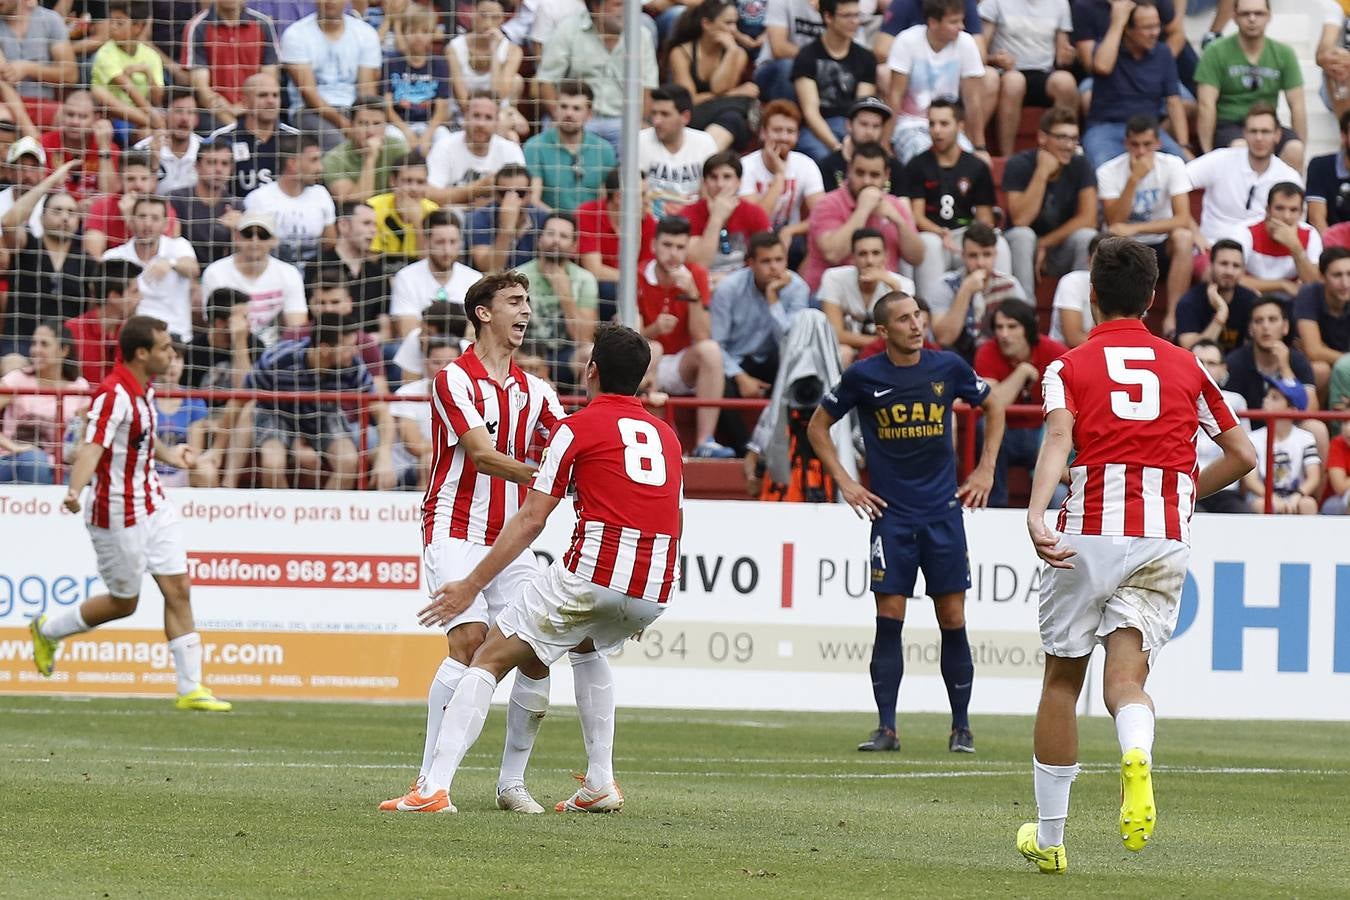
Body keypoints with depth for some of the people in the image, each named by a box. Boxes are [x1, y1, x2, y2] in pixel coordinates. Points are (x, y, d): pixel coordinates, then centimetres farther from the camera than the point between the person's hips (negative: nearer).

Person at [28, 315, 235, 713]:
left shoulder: (145, 389, 6)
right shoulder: (114, 395, -23)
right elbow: (92, 447, -35)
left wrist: (168, 454, 37)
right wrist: (76, 491, -50)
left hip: (154, 507, 8)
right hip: (119, 514, -8)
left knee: (178, 590, 1)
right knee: (123, 602, 5)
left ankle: (190, 689, 3)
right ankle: (48, 630, 30)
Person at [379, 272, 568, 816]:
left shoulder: (533, 390, 14)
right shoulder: (455, 379, -6)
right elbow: (483, 455, -17)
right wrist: (541, 475, -29)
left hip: (511, 537, 6)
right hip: (456, 530, -6)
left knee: (538, 652, -4)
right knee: (469, 640, -20)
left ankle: (512, 782, 8)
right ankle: (429, 781, -18)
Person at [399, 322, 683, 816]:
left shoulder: (579, 427, 3)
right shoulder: (666, 435, 19)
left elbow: (530, 520, -2)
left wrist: (473, 584, 1)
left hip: (594, 573, -6)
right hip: (655, 590, 6)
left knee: (490, 659, 2)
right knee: (588, 647, 36)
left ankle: (435, 787, -12)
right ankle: (600, 784, 26)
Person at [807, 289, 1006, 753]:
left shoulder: (948, 367, 0)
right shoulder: (864, 376, -4)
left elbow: (993, 407, 18)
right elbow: (818, 426, 10)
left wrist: (985, 470, 11)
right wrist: (844, 483, 3)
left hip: (943, 511, 1)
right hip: (890, 514, -1)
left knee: (953, 619, 1)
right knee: (889, 619, -5)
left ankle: (961, 727, 10)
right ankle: (886, 728, -1)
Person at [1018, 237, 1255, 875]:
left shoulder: (1069, 367, 6)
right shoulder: (1186, 366, 14)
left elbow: (1057, 438, -14)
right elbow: (1241, 456, 15)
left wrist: (1036, 515, -27)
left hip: (1089, 535, -1)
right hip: (1165, 540, 1)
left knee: (1062, 679, 13)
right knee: (1125, 679, -3)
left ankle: (1049, 837, 20)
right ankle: (1136, 756, -40)